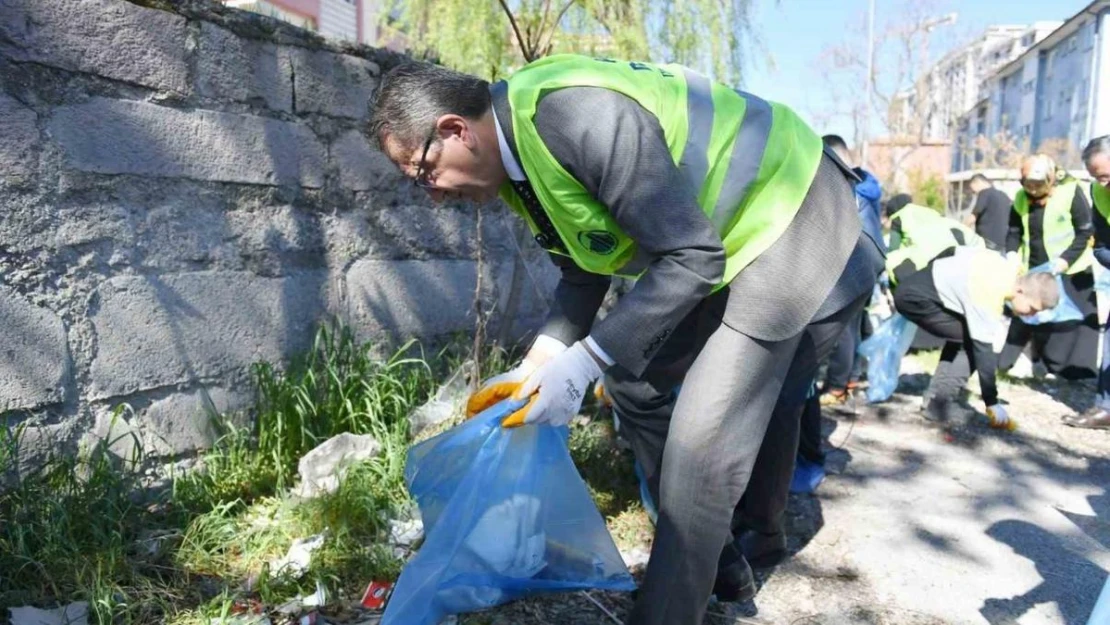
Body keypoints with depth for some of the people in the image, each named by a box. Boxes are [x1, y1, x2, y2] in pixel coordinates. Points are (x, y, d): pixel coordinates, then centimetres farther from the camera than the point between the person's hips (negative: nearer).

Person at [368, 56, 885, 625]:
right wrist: (535, 366, -2)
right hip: (720, 245, 9)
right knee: (631, 380, 14)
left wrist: (584, 363, -27)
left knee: (702, 444, -15)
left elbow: (692, 256, -29)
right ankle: (714, 554, 30)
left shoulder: (579, 114, -31)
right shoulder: (519, 152, 0)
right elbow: (584, 274, 9)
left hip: (793, 224, -9)